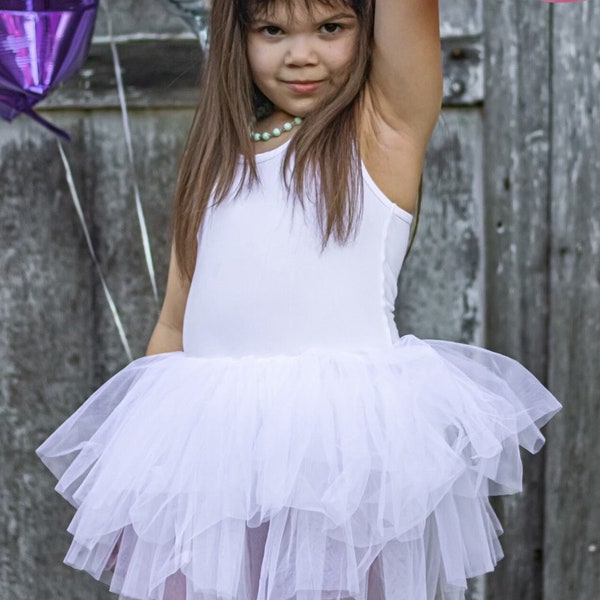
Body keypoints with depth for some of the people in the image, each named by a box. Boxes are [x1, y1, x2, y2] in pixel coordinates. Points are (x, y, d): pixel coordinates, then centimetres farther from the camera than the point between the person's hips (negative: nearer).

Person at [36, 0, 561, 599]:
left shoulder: (384, 127, 4)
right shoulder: (217, 158, 15)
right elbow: (175, 324, 16)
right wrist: (131, 459, 14)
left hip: (344, 444, -4)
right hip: (214, 451, 4)